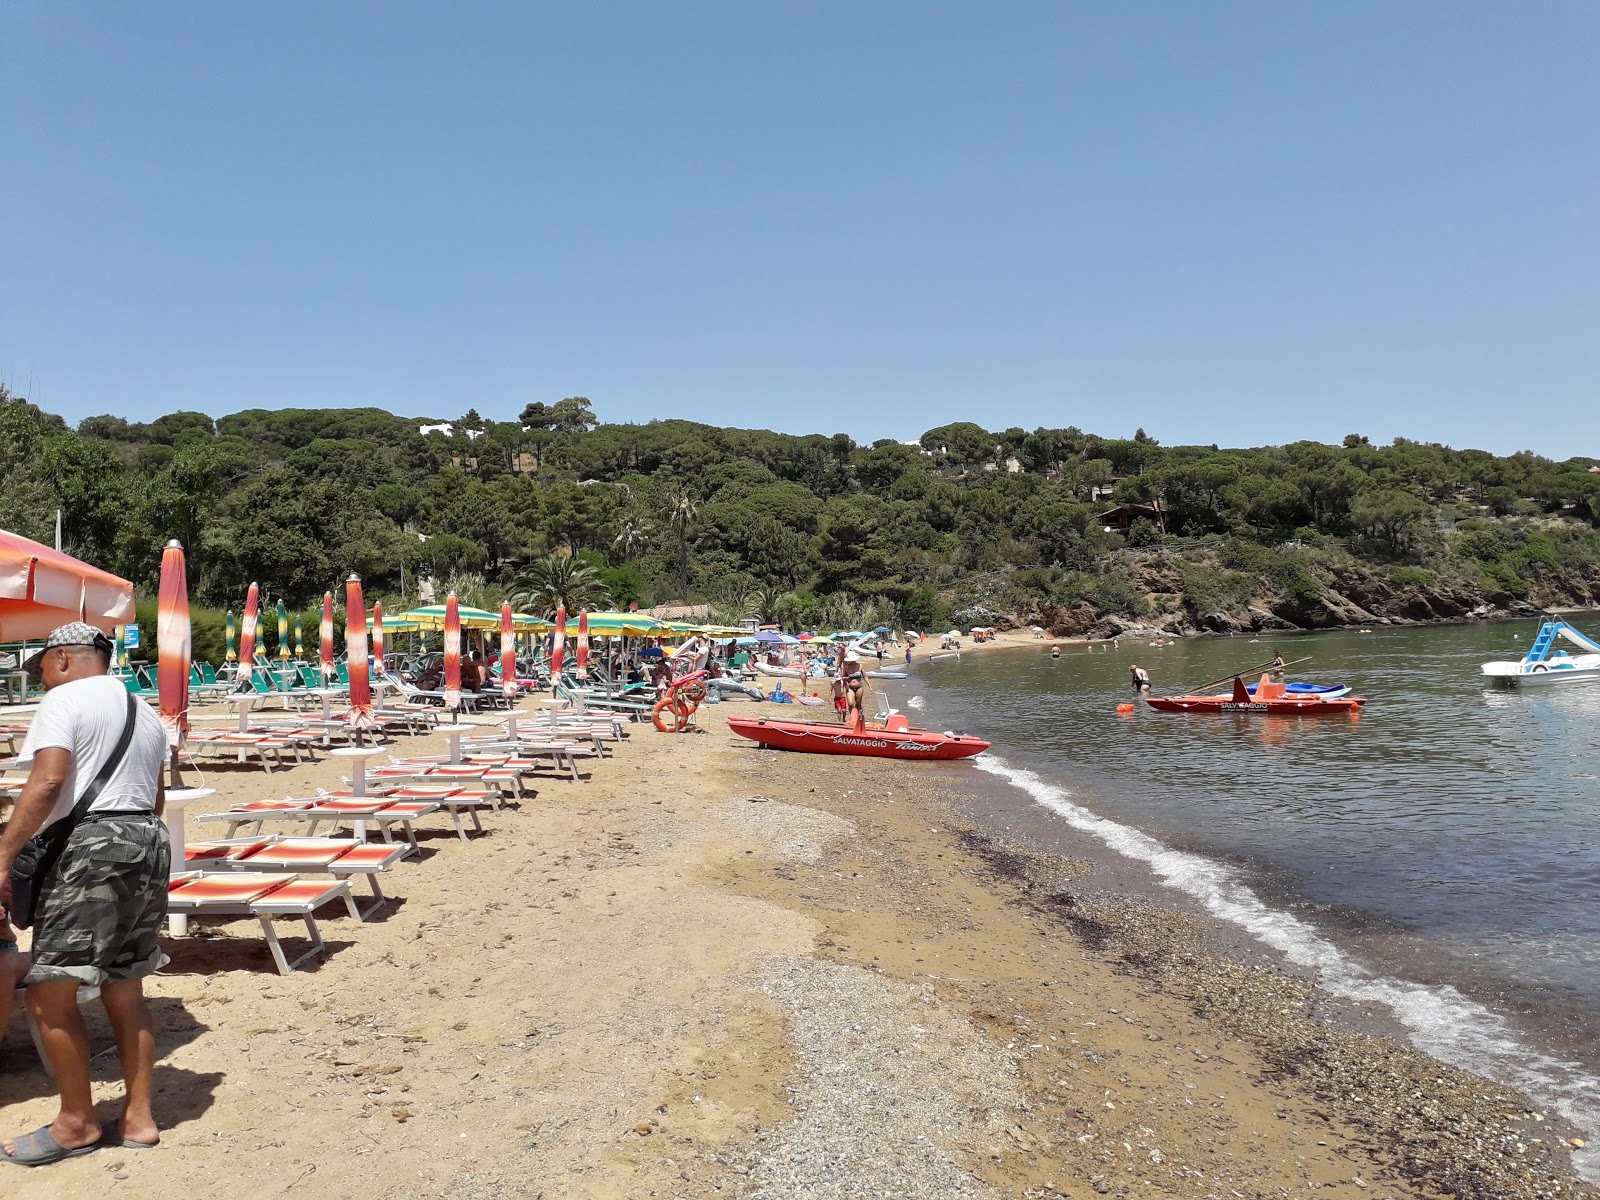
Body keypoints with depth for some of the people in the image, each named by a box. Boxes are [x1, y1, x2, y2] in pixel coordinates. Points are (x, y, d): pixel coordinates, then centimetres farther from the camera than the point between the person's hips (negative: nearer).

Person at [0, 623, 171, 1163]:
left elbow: (48, 782, -18)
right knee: (125, 991, 13)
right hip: (150, 844, 9)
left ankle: (77, 1124, 9)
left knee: (48, 993, 1)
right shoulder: (144, 713, 20)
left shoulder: (63, 699, -4)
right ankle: (137, 1119, 18)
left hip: (91, 847, -9)